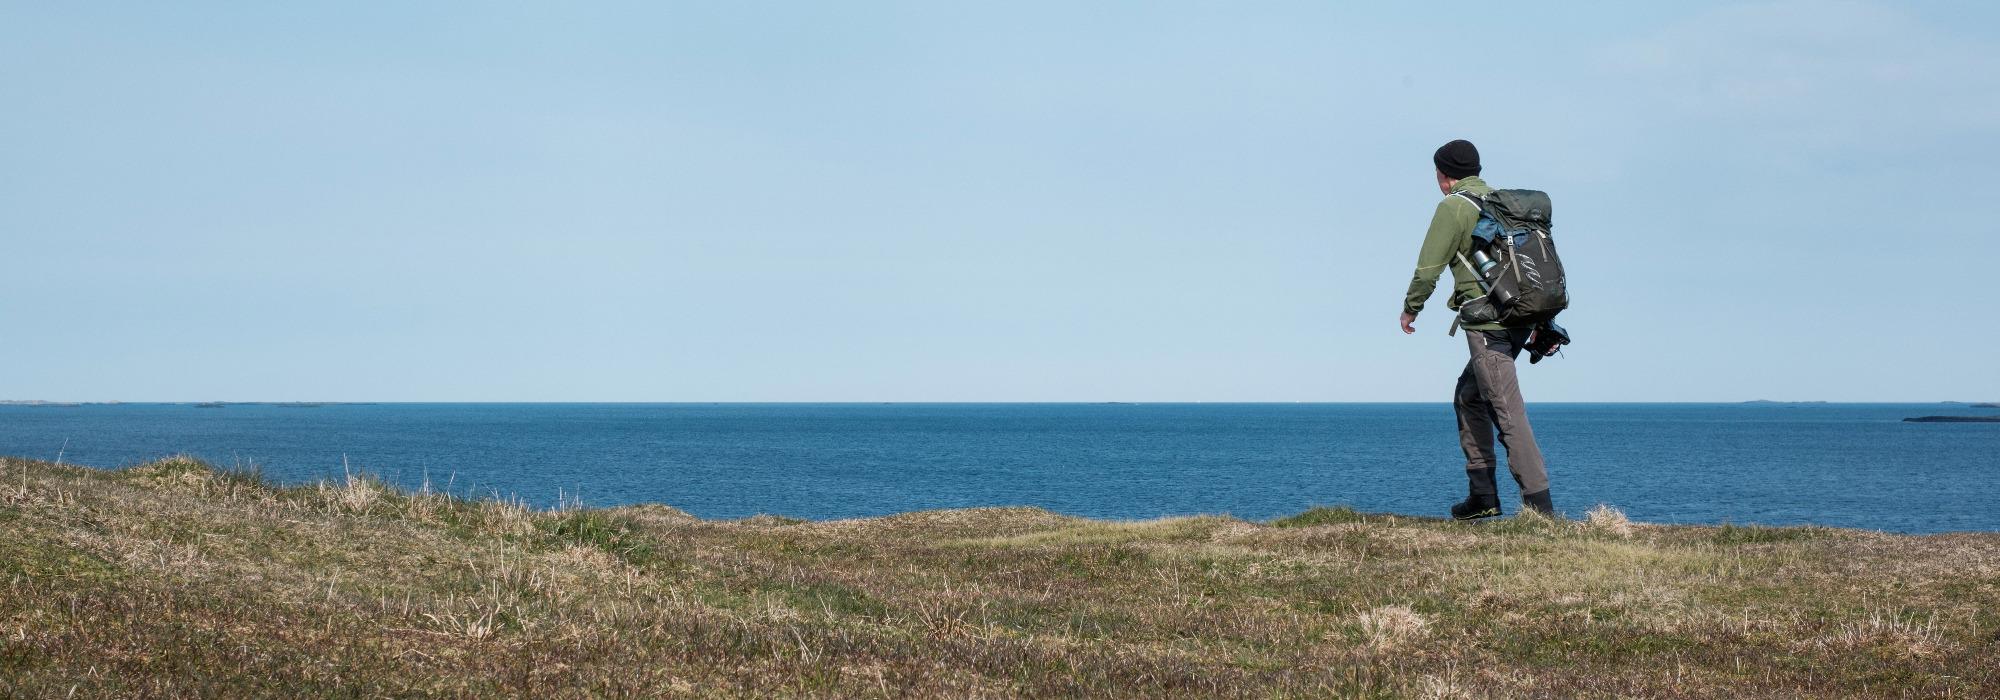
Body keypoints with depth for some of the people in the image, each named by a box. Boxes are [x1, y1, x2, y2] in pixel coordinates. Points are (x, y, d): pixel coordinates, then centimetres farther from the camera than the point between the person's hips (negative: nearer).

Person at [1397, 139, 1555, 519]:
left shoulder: (1453, 207, -5)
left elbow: (1428, 269, -7)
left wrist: (1410, 309, 10)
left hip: (1487, 322, -9)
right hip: (1520, 318, 9)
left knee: (1508, 411, -10)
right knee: (1468, 396, 21)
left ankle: (1538, 501, -16)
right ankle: (1482, 493, 18)